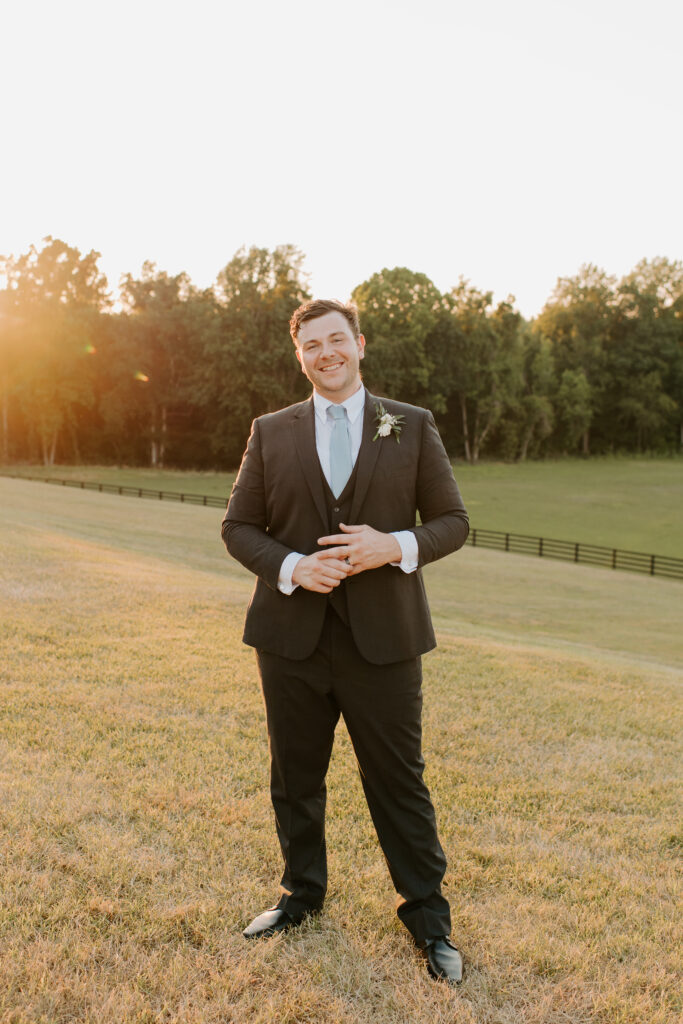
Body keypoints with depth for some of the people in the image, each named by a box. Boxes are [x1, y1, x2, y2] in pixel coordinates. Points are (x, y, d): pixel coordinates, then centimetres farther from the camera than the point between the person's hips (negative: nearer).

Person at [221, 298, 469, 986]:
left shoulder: (412, 426, 3)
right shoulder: (270, 433, 6)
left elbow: (453, 522, 3)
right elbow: (238, 527, 6)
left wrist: (396, 547, -17)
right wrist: (291, 567, -13)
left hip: (382, 638, -2)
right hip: (292, 636, 2)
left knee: (398, 782, 6)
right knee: (295, 776, 16)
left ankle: (427, 919, 25)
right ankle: (302, 893, 38)